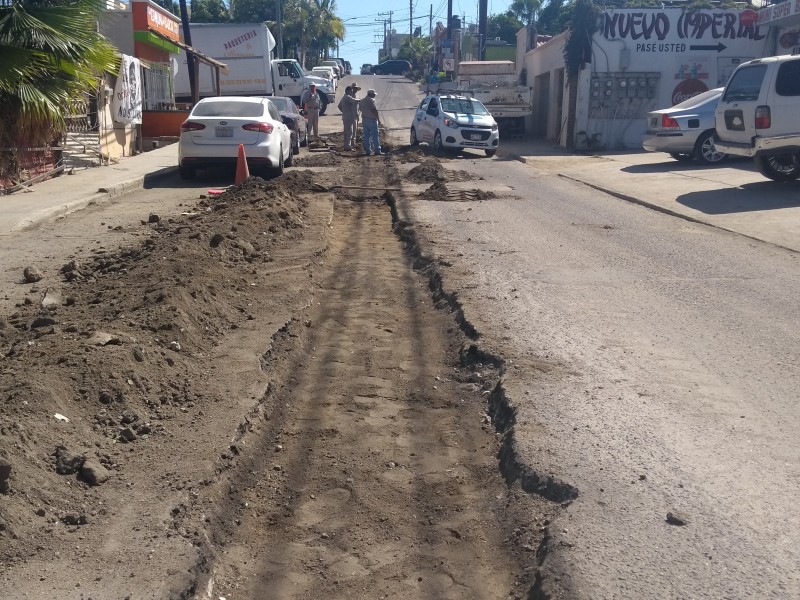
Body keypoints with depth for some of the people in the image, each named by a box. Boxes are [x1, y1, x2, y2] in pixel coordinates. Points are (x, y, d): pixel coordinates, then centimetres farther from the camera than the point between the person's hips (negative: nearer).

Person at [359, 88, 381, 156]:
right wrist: (378, 119, -13)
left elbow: (360, 109, 19)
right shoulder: (372, 100, -13)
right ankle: (377, 150, -2)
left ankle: (367, 151, 6)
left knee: (366, 136, 7)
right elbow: (375, 110, -17)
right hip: (372, 120, -7)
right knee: (375, 135, -1)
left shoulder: (361, 101, 10)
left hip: (364, 119, 7)